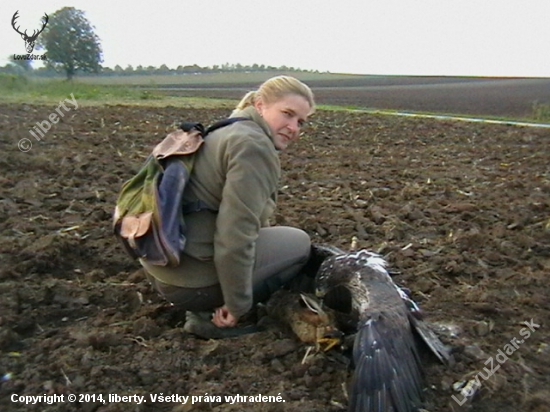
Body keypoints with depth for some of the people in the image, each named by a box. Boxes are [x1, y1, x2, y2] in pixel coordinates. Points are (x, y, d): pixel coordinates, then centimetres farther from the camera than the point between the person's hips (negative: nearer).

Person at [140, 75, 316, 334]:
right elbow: (234, 237, -24)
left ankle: (206, 308, 15)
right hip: (190, 279, -10)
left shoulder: (233, 130, 14)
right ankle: (209, 314, 1)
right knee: (298, 243, 4)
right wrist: (237, 305, -12)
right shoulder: (253, 146, -18)